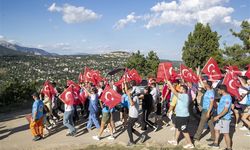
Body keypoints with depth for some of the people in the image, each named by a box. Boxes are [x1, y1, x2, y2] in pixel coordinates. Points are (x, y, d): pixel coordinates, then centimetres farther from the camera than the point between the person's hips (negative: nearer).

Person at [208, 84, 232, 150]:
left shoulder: (227, 97, -22)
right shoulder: (223, 96, 10)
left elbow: (226, 110, -27)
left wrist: (218, 116, -25)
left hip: (225, 118, -10)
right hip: (221, 118, 10)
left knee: (226, 133, -1)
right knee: (217, 130, 20)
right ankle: (216, 143, 34)